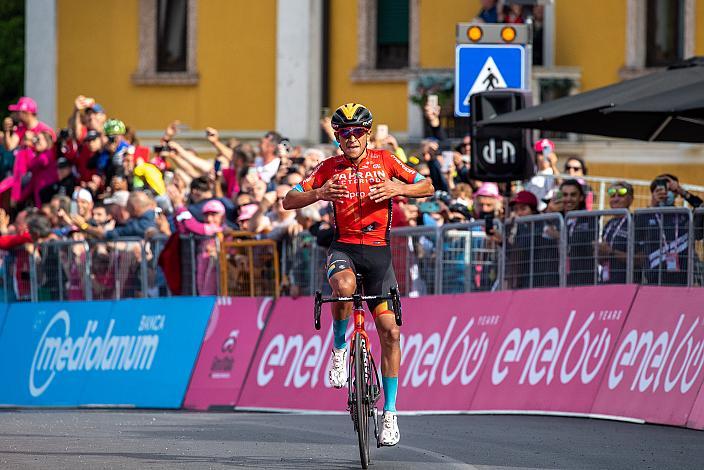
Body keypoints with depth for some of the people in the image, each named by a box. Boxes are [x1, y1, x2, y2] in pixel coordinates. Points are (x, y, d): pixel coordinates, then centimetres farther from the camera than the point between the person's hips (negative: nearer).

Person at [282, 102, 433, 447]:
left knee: (390, 332, -2)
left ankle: (390, 412, 7)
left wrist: (398, 189, -15)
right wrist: (319, 194, -20)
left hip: (378, 251, 2)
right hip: (344, 248, -1)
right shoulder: (330, 168, 2)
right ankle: (340, 349, -11)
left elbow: (427, 187, 6)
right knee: (344, 287, -38)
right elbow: (288, 201, 0)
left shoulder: (384, 161, 3)